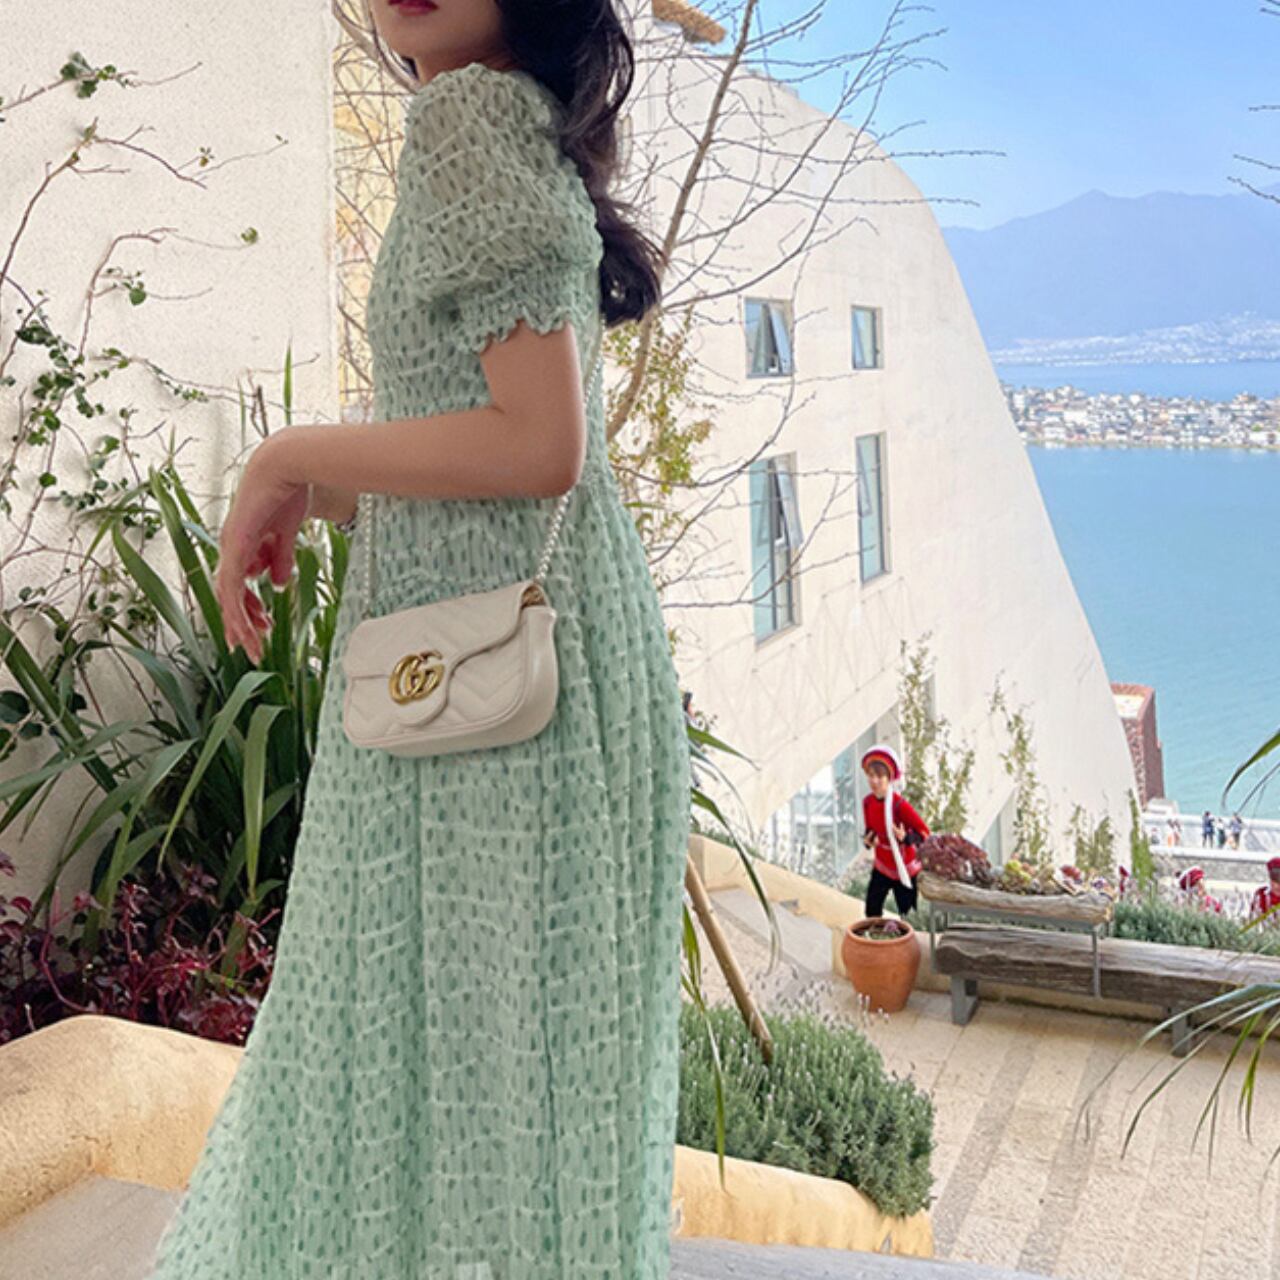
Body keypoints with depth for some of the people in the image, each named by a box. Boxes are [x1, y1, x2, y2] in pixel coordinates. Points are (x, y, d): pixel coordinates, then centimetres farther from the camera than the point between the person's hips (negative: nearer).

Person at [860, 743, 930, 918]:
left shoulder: (899, 804, -27)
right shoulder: (868, 802, -8)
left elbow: (924, 832, -23)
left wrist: (905, 837, -42)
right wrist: (869, 839, -13)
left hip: (905, 869, -5)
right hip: (882, 866, 5)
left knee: (907, 914, 7)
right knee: (872, 910, 6)